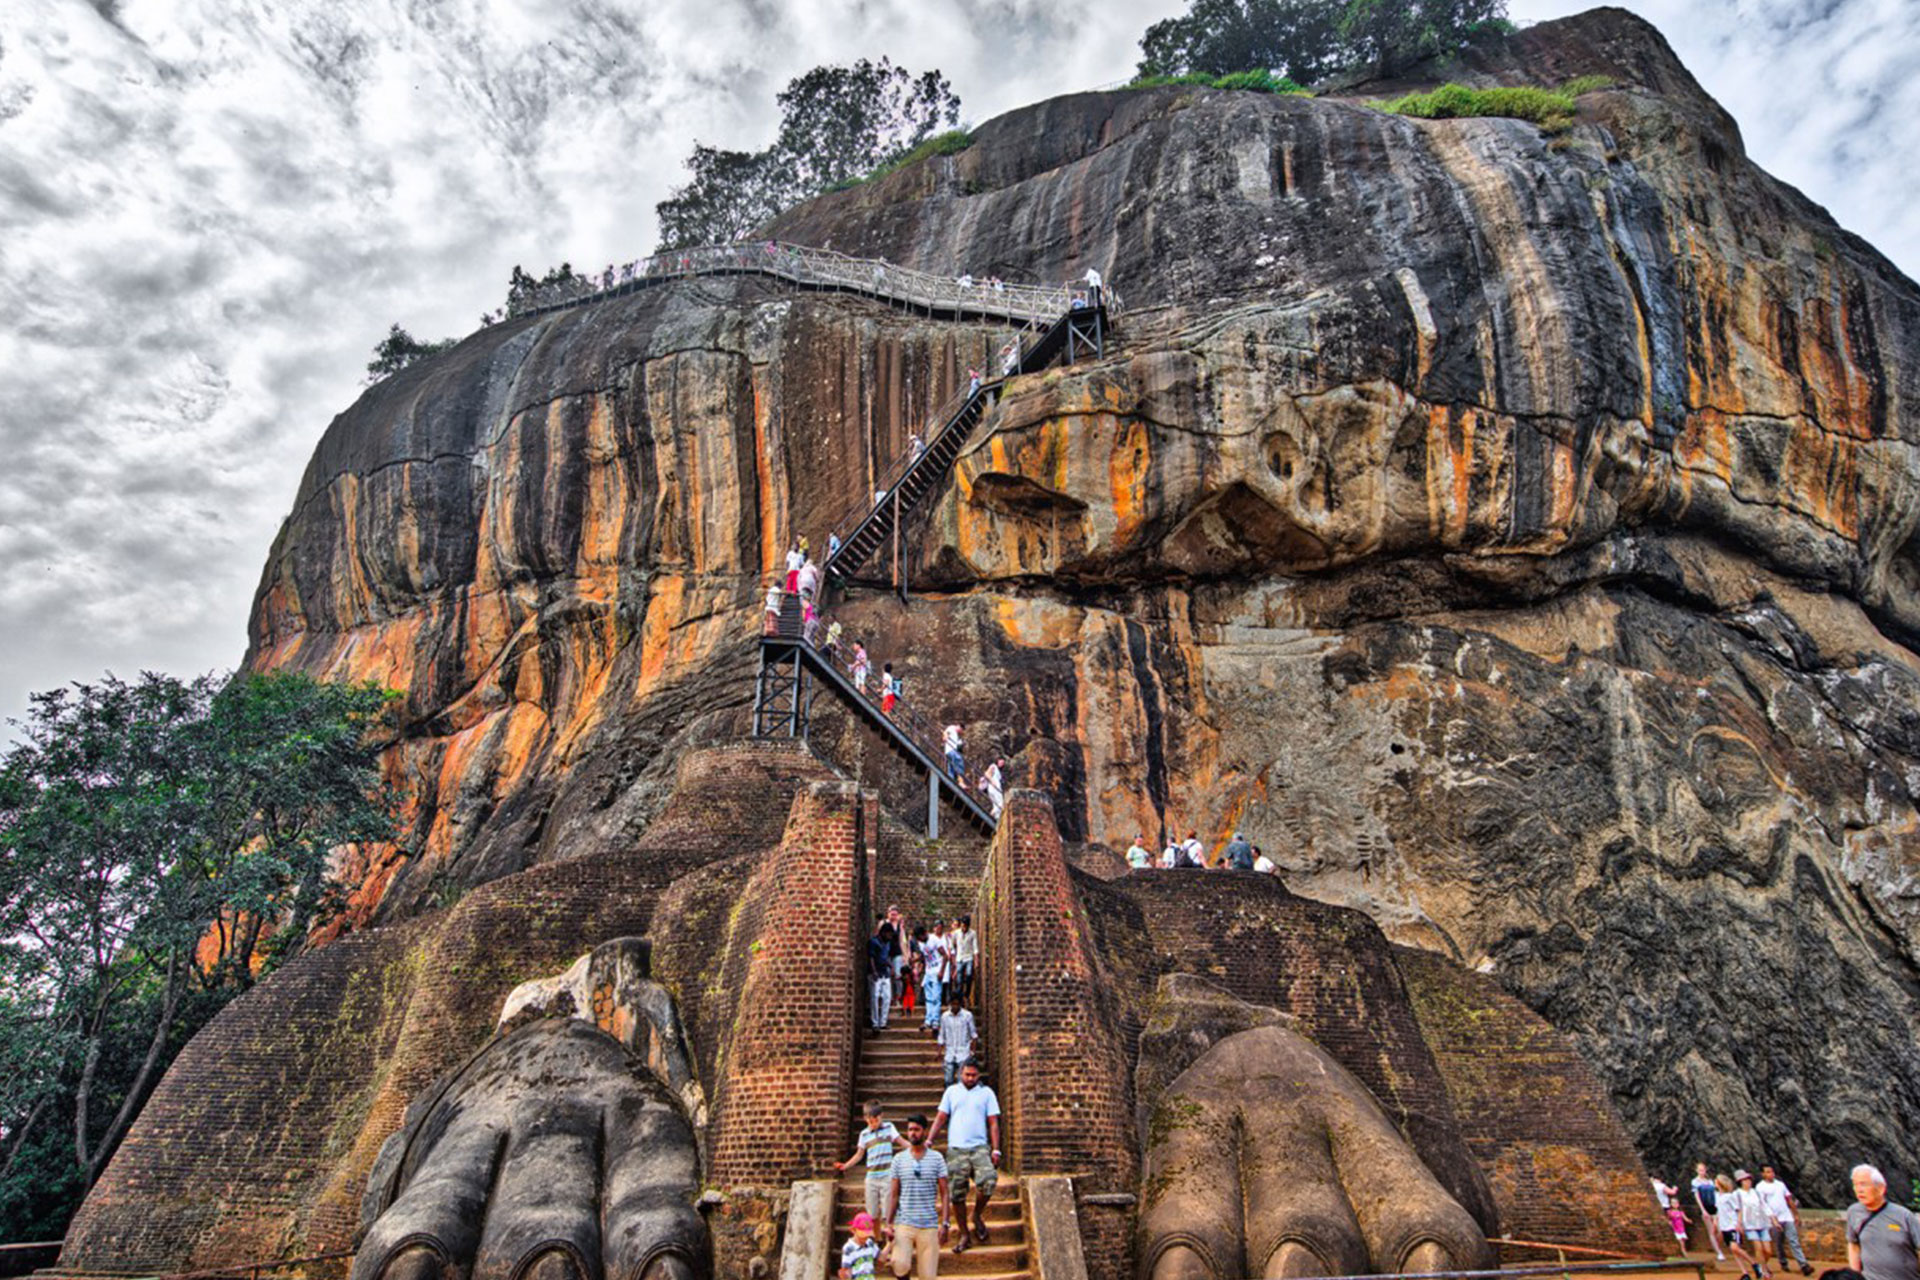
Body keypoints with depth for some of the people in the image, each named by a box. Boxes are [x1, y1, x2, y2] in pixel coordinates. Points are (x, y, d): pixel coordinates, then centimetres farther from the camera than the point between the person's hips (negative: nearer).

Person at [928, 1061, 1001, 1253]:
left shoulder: (986, 1093, 9)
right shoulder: (951, 1091, 11)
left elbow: (993, 1123, 6)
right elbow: (941, 1118, 9)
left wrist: (996, 1150, -4)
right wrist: (929, 1140, -3)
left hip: (979, 1147, -1)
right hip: (955, 1149, 1)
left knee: (989, 1180, -23)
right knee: (957, 1194, 1)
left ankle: (978, 1215, 3)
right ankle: (964, 1235, 15)